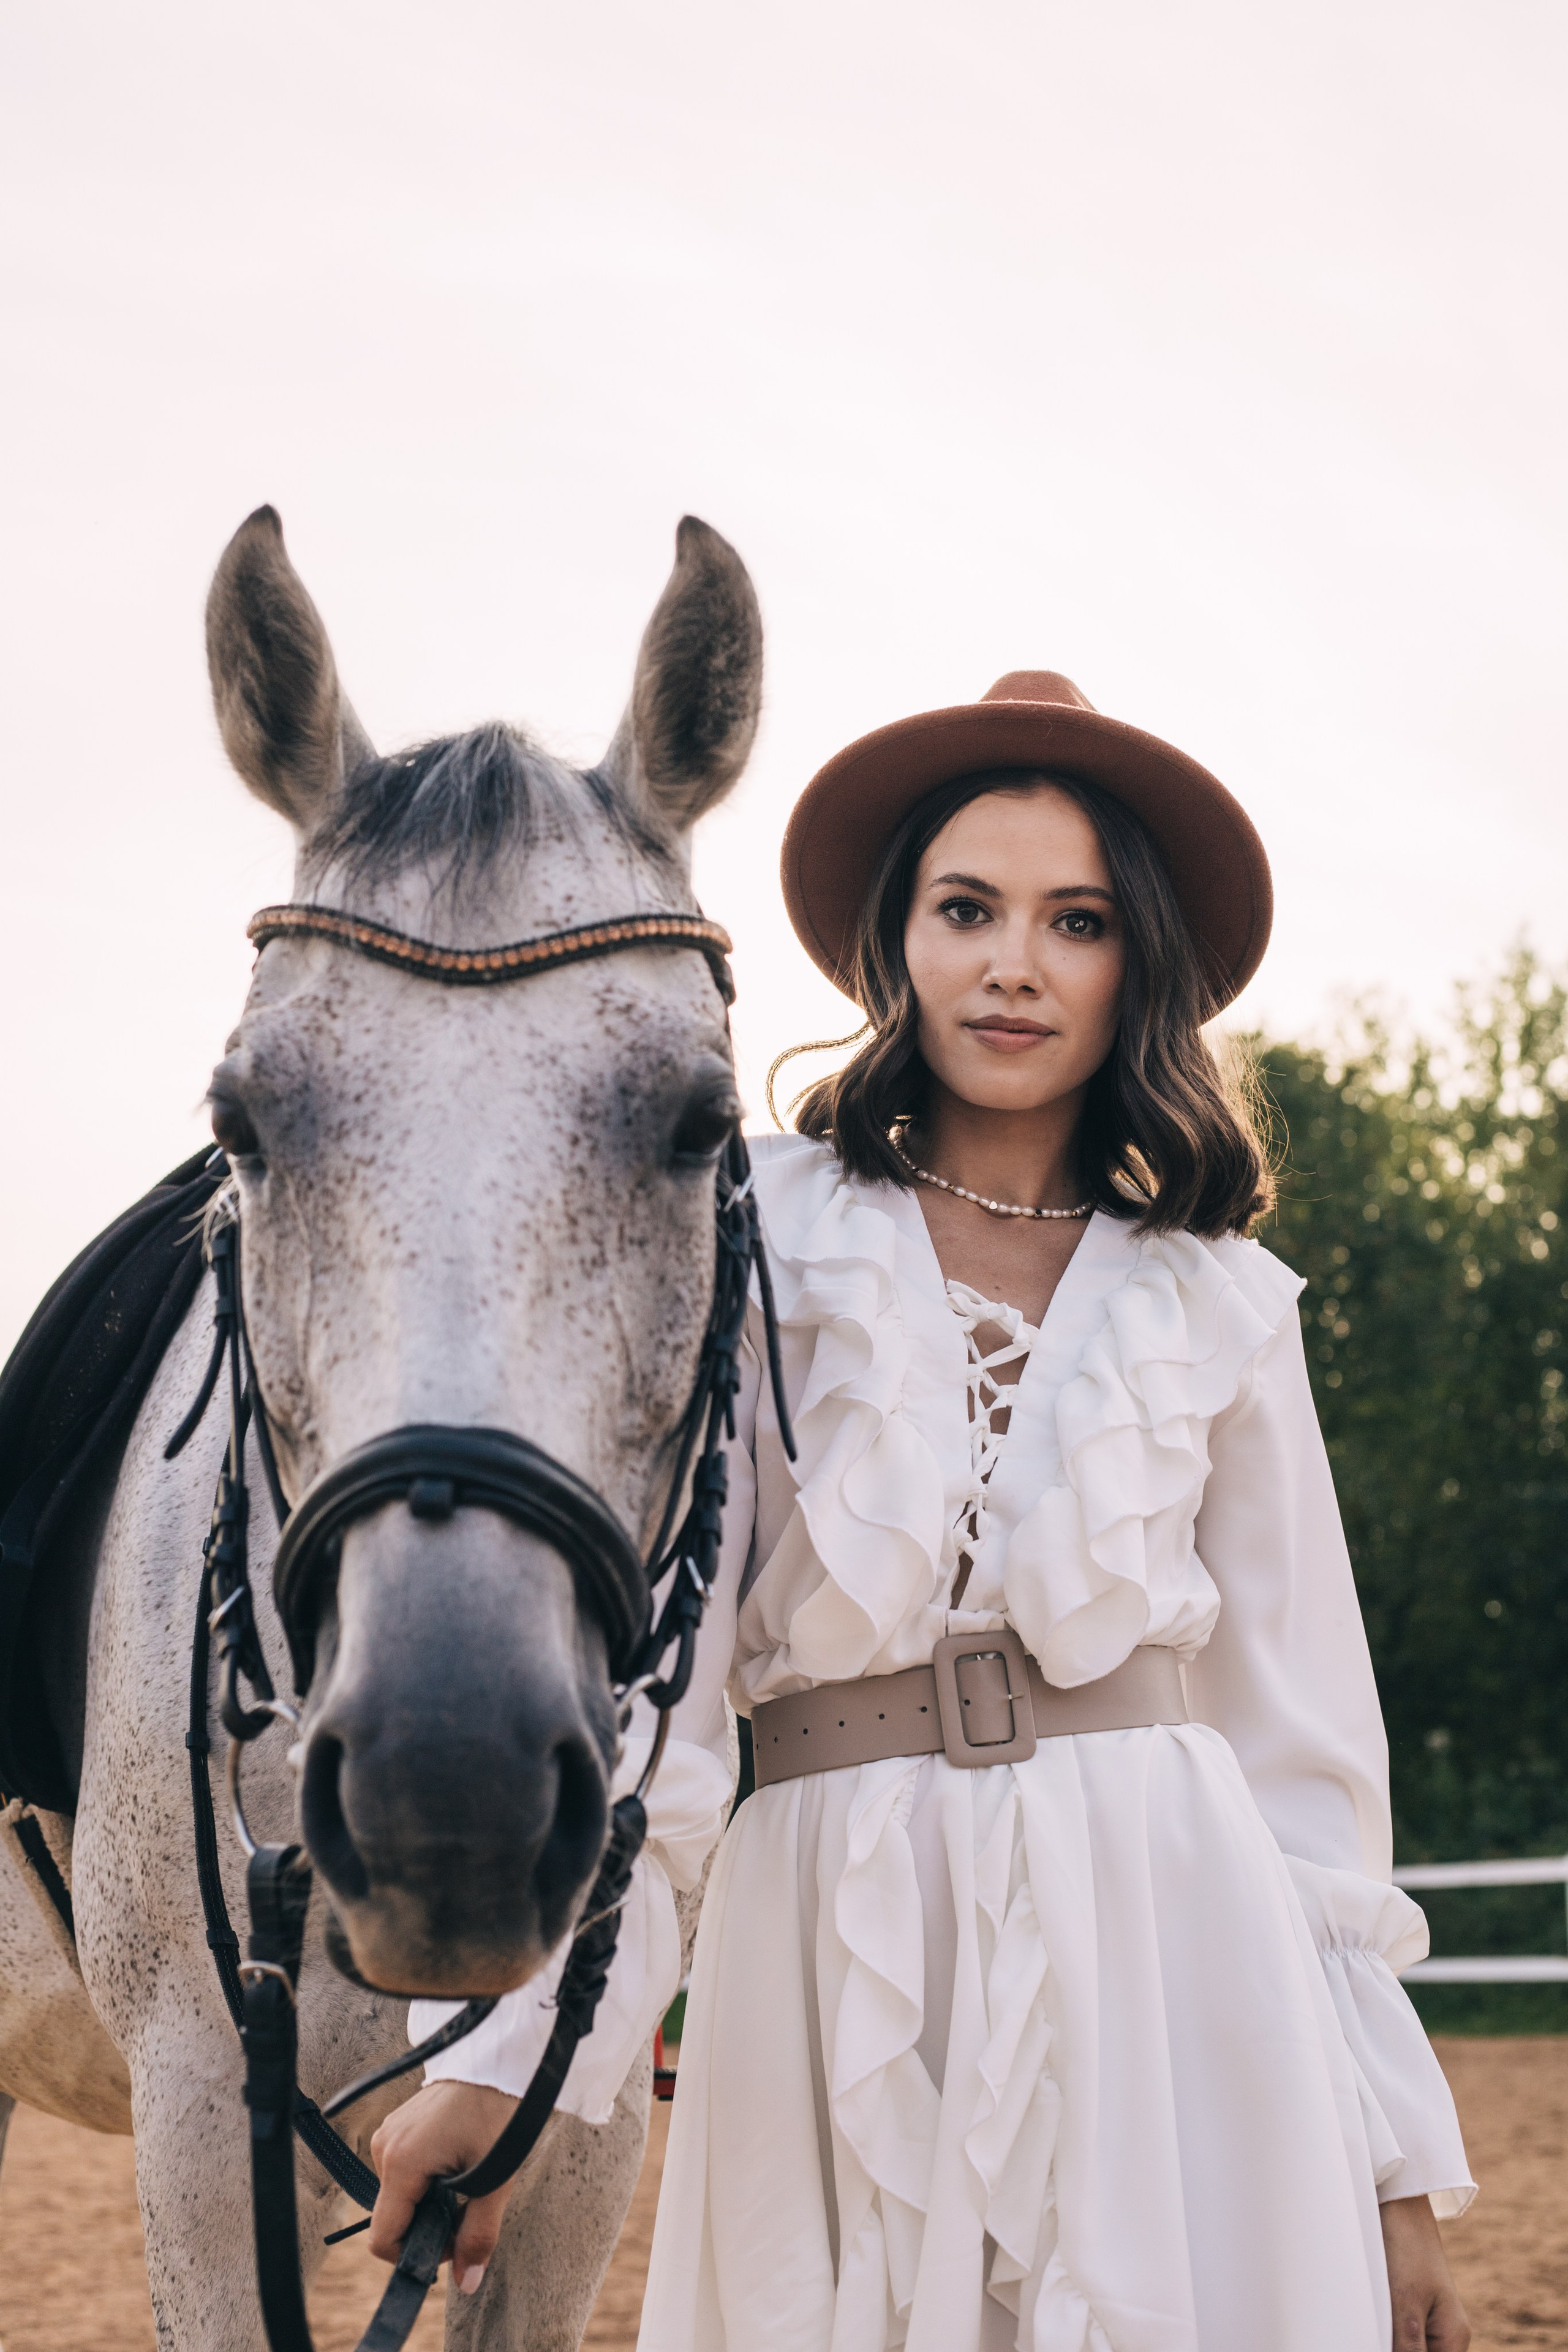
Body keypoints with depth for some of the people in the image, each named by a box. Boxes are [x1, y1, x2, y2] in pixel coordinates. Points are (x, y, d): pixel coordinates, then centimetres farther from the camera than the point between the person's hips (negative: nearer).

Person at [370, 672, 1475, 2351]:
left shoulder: (1216, 1310, 8)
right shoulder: (759, 1247, 2)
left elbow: (1300, 1724, 9)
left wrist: (1394, 2157, 5)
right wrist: (512, 2053, -15)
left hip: (1161, 1916, 1)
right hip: (833, 1944, -1)